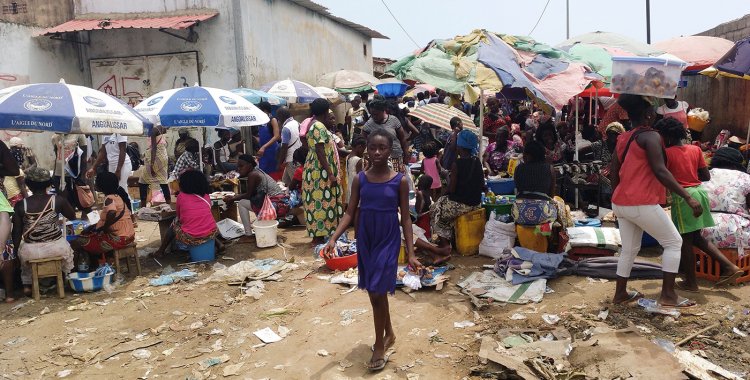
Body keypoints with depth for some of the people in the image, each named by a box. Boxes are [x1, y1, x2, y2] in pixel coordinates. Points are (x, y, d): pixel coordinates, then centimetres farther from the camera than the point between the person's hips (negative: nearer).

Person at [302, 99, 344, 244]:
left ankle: (317, 234, 21)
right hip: (321, 172, -10)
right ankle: (319, 237, 2)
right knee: (322, 202, -5)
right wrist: (330, 174, -23)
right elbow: (320, 152, -23)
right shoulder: (319, 127, -18)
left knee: (317, 201, 13)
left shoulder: (312, 124, 13)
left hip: (315, 170, 10)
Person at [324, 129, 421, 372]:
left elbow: (405, 218, -5)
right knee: (375, 292, 15)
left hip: (388, 241, -3)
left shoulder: (400, 181, -8)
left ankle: (379, 347, 14)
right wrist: (333, 238, -13)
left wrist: (411, 253, -9)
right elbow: (350, 213, 0)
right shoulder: (360, 180, -1)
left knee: (377, 293, -4)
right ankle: (388, 334, 37)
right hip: (365, 241, 4)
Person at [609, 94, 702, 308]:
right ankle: (667, 295, 5)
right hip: (642, 204, -8)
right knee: (673, 242, 7)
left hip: (620, 204, 8)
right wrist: (688, 197, -22)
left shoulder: (623, 138, 14)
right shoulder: (650, 136, -10)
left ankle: (620, 294, 24)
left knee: (630, 249, 18)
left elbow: (614, 172, 18)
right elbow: (660, 171, -21)